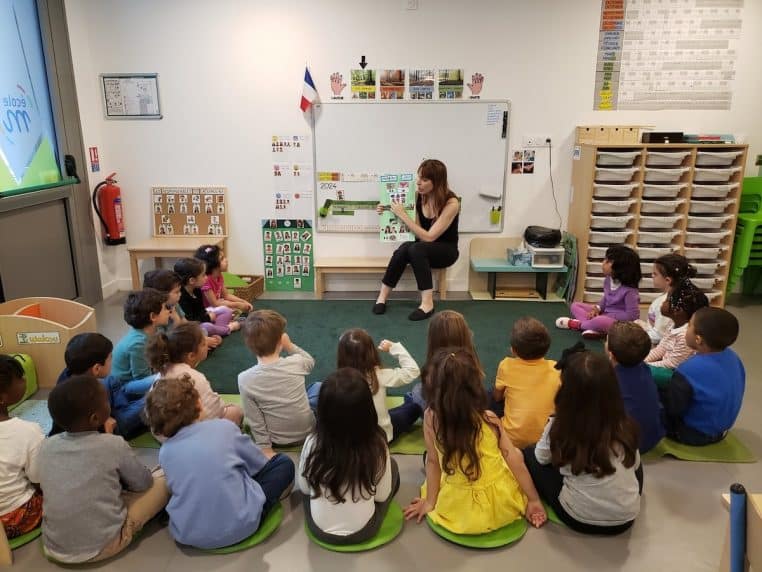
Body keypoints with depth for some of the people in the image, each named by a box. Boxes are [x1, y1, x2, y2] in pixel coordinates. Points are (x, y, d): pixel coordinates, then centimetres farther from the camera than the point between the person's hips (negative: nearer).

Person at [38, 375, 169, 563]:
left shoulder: (47, 445, -5)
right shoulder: (114, 445, -18)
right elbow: (144, 483, -2)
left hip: (54, 548, 5)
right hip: (102, 546, -5)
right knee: (162, 483, 5)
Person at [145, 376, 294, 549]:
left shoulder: (165, 451, 0)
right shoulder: (223, 427, -8)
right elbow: (260, 464, 5)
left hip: (187, 535, 4)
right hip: (239, 527, -4)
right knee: (284, 463, 12)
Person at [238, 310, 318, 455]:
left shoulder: (245, 379, -24)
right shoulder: (296, 363, -22)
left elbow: (256, 422, -16)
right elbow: (310, 362, 5)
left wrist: (265, 447, -3)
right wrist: (290, 346, -7)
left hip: (277, 440, 0)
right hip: (306, 432, 0)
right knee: (318, 387, 25)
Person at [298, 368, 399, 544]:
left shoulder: (313, 443, -22)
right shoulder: (377, 445, -24)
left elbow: (304, 487, -4)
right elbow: (382, 495, -10)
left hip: (320, 530, 1)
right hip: (364, 531, -1)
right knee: (392, 465, 18)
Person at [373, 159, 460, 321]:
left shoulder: (451, 203, -22)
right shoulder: (418, 197, -6)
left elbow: (429, 237, -26)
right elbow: (415, 231, -1)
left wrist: (402, 215, -26)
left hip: (446, 250, -4)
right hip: (421, 250, 4)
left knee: (415, 248, -35)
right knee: (404, 249, -31)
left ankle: (427, 303, -31)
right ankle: (383, 296, -18)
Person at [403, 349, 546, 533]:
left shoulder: (431, 417, -17)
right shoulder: (489, 419, -18)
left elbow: (432, 461, -6)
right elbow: (515, 461, -8)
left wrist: (430, 501, 8)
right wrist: (534, 499, 5)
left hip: (455, 510, 1)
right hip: (501, 505, 0)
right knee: (517, 453, 29)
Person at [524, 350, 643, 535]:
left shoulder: (559, 426, -19)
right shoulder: (625, 426, -11)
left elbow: (542, 458, 3)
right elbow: (634, 465, 9)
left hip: (580, 518, -3)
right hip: (626, 517, 3)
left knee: (529, 454, 14)